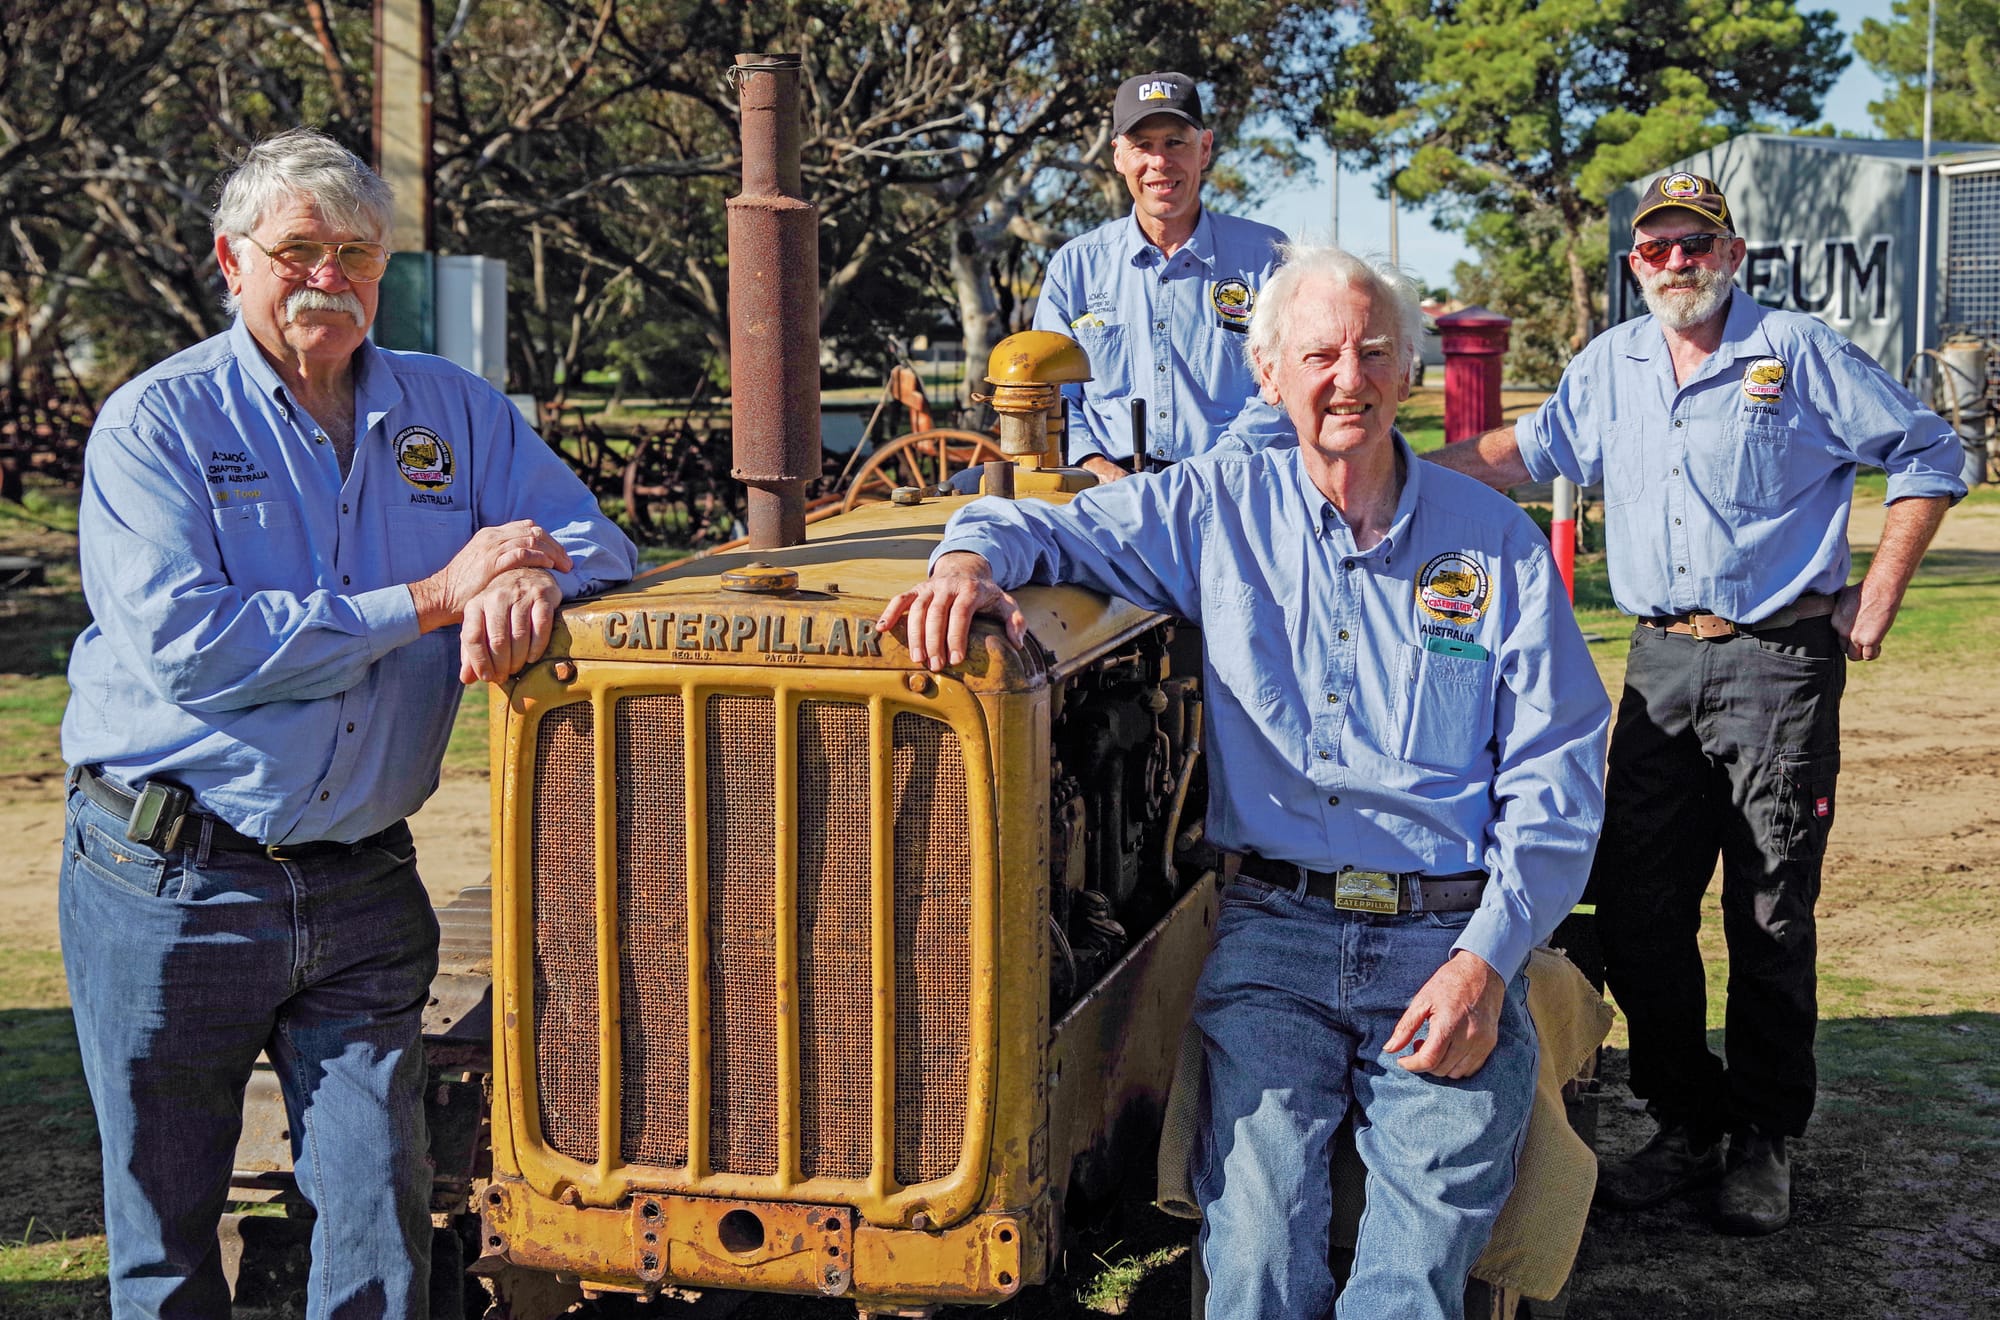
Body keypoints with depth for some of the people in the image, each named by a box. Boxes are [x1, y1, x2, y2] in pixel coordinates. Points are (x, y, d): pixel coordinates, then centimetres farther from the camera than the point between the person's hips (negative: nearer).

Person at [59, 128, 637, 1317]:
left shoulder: (451, 412, 8)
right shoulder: (157, 424, -5)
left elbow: (597, 542, 5)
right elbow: (185, 647, -19)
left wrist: (534, 585, -20)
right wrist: (430, 599, -19)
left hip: (363, 890, 3)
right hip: (169, 890, -3)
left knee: (384, 1223, 2)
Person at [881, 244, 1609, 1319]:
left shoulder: (1496, 542, 10)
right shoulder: (1214, 511, 11)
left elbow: (1557, 776, 6)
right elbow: (1045, 524, 14)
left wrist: (1488, 957, -7)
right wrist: (970, 563, -12)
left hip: (1450, 938, 0)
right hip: (1274, 929, 0)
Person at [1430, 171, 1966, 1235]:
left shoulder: (1799, 353, -2)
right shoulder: (1610, 364, 13)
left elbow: (1926, 456, 2)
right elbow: (1530, 447, 26)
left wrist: (1878, 596, -4)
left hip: (1778, 661, -5)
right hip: (1660, 662, 5)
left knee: (1770, 918, -1)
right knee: (1635, 908, 4)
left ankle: (1764, 1141, 13)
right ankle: (1685, 1125, 19)